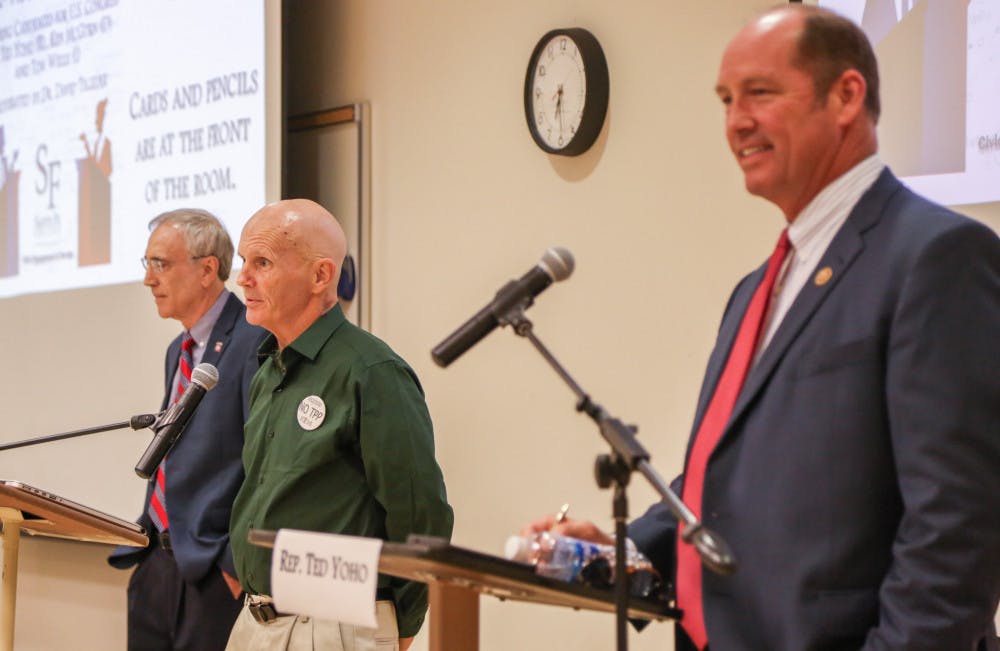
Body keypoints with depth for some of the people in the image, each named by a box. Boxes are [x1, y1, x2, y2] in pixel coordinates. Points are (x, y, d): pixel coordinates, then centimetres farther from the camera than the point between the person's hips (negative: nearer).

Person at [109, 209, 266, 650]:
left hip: (214, 576, -8)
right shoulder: (179, 351, 17)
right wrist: (142, 543, 14)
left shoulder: (254, 341, -13)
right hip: (156, 565, 8)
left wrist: (239, 564, -18)